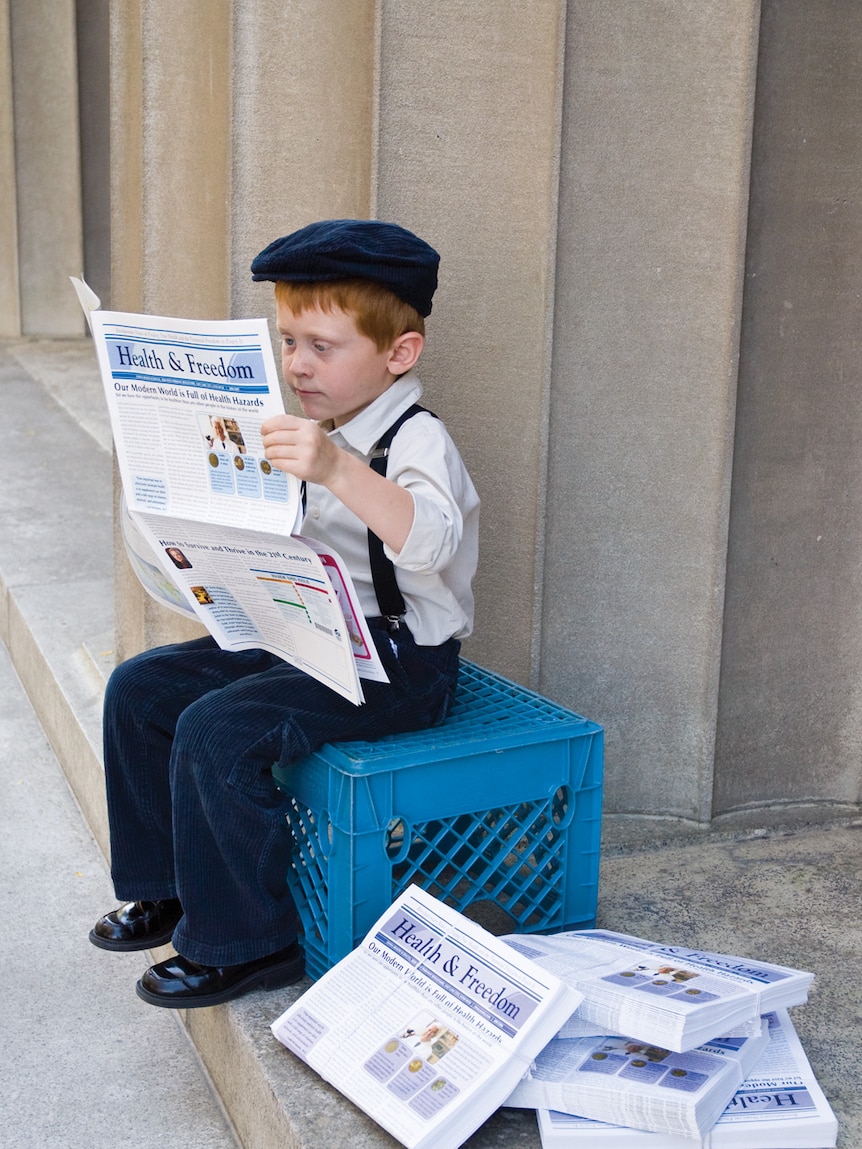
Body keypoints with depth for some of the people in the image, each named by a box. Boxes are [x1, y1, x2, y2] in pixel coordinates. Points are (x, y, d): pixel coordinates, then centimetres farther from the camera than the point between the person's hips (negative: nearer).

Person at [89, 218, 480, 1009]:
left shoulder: (416, 441, -18)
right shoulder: (316, 433, 10)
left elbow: (429, 541, -40)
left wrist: (336, 470, -53)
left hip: (398, 663, -9)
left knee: (217, 731, -26)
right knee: (139, 688, 4)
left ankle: (247, 943, -7)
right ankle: (168, 888, 20)